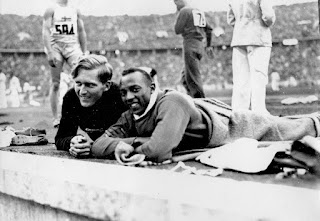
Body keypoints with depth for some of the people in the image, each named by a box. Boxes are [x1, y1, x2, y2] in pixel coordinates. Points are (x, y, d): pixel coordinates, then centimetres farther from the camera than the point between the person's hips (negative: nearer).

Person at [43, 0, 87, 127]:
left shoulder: (75, 11, 14)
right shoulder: (51, 10, 3)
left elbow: (81, 32, 18)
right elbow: (46, 31, -5)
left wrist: (84, 52, 13)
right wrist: (50, 52, -16)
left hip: (72, 45, 3)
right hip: (56, 46, -3)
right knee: (55, 84, 0)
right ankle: (55, 119, 5)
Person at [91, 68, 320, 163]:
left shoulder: (171, 102, -43)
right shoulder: (129, 118, -19)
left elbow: (159, 151, -53)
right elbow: (99, 144, -22)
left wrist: (133, 147, -32)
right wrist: (127, 142, -43)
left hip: (229, 123, -6)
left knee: (294, 129, 20)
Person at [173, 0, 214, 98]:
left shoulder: (184, 11, -4)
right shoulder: (200, 12, 18)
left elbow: (177, 30, -5)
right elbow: (209, 29, 18)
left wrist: (177, 18, 10)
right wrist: (208, 46, 22)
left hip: (190, 43, -8)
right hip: (200, 45, 8)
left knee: (193, 76, -7)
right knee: (185, 76, 13)